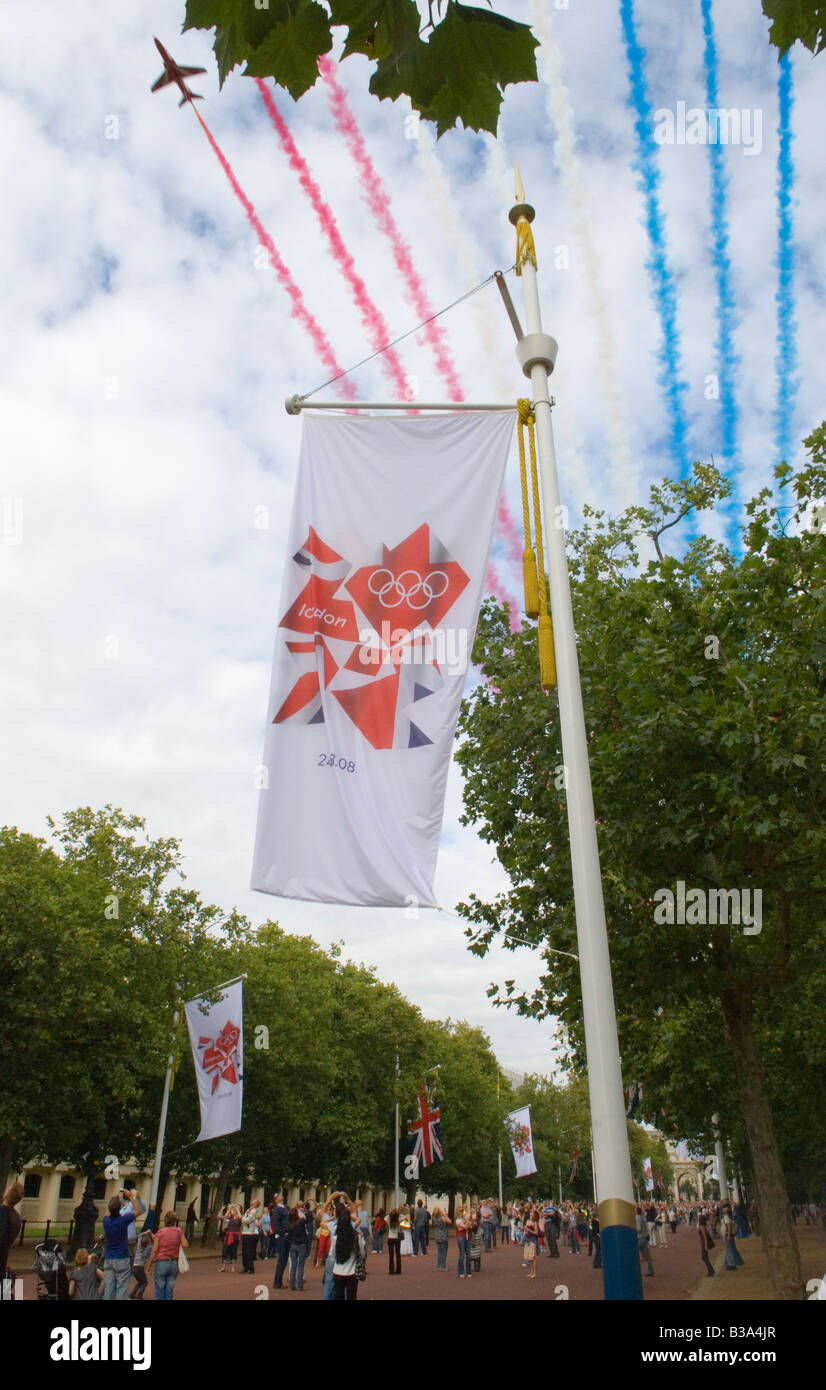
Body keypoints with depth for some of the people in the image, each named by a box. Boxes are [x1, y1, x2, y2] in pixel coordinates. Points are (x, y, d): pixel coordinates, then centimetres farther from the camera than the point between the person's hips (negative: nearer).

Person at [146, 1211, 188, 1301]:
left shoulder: (160, 1233, -9)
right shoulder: (179, 1231, -4)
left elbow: (154, 1251, -10)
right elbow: (185, 1245, -9)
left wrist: (149, 1266, -2)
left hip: (161, 1263, -2)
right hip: (174, 1263, 3)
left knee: (159, 1290, 9)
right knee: (169, 1290, 13)